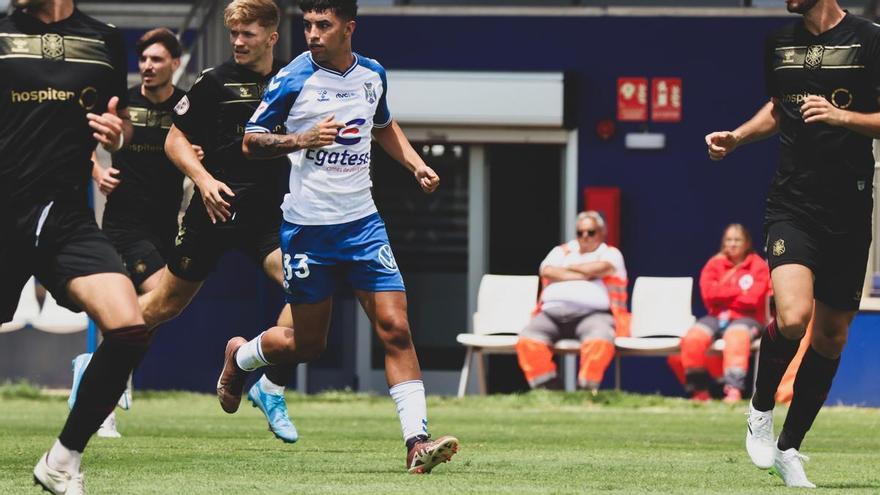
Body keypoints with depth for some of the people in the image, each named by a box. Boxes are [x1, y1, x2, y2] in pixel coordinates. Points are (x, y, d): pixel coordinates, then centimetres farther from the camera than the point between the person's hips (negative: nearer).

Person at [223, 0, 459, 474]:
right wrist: (300, 140, -21)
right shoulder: (294, 79, -8)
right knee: (307, 342, 5)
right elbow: (251, 142, -4)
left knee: (395, 329, -10)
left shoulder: (373, 75, 6)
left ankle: (417, 441, -13)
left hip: (362, 222, 3)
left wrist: (416, 164, 11)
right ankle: (239, 356, 37)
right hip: (308, 226, -3)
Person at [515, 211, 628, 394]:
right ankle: (546, 389, -28)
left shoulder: (610, 254, 19)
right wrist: (584, 275, 3)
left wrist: (569, 268, 11)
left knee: (600, 340, -38)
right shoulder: (561, 251, 27)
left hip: (592, 314, -3)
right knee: (528, 339, -27)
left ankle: (586, 389, -38)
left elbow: (600, 268, -4)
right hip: (552, 312, 3)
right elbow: (547, 271, 7)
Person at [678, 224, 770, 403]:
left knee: (736, 336, -38)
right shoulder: (715, 264, 10)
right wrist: (739, 291, -7)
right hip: (717, 317, 3)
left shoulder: (758, 266, 3)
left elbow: (753, 298, -10)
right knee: (693, 337, -26)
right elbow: (709, 293, -6)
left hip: (746, 318, -3)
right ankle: (699, 391, -20)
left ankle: (734, 389, -47)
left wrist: (723, 295, -4)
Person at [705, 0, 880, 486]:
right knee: (792, 316, -22)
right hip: (792, 205, 1)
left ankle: (789, 448, 23)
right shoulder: (780, 43, 9)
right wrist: (738, 136, 12)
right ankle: (761, 410, 4)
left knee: (831, 336, 7)